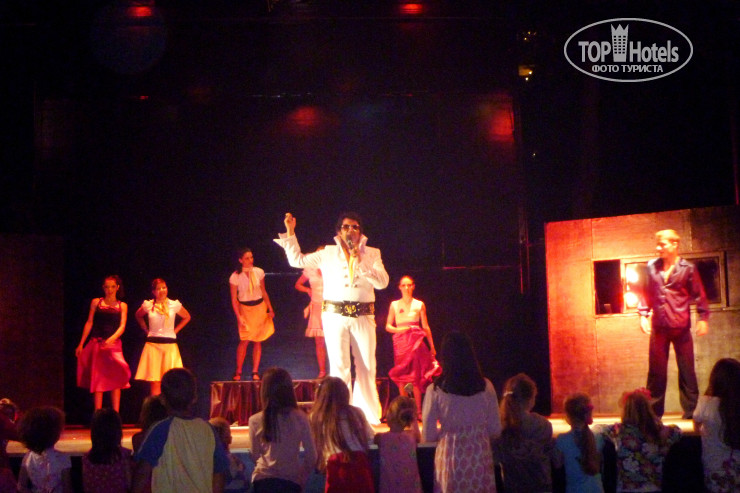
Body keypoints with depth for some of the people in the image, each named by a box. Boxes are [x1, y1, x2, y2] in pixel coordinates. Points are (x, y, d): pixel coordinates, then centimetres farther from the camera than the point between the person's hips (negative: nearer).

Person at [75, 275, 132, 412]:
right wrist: (81, 344, 4)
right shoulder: (96, 302, 9)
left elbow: (122, 326, -1)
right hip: (96, 344, 0)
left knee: (115, 379, -10)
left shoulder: (122, 306, 9)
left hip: (113, 344, 0)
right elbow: (89, 323, 9)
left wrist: (112, 338, -20)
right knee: (97, 380, -1)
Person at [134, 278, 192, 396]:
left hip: (169, 345, 0)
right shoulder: (148, 305, 3)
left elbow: (187, 317, 18)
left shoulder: (174, 305, 1)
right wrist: (146, 330, 12)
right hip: (153, 345, 0)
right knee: (154, 382, -5)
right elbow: (138, 316, 24)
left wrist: (175, 330, 9)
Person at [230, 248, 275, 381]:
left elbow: (263, 292, 9)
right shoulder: (235, 277, -11)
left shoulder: (259, 272, -3)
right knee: (244, 340, -9)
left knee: (258, 340, 2)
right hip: (245, 308, -3)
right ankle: (238, 372, 2)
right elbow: (234, 299, -8)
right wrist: (239, 317, -15)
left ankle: (255, 372, 7)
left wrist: (270, 309, 9)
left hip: (260, 307, 3)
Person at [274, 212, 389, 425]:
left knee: (366, 367, 3)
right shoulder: (328, 253, 11)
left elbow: (382, 282, -3)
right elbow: (297, 260, 16)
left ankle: (369, 416, 12)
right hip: (335, 315, -1)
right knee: (339, 367, -6)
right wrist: (290, 233, 10)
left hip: (363, 317, 1)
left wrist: (361, 262, -10)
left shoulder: (372, 254, 9)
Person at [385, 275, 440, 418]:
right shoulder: (394, 305, 10)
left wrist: (432, 347, 12)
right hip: (400, 341, 1)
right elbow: (388, 326, 10)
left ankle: (418, 410, -5)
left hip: (416, 341, -1)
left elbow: (426, 327, 11)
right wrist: (398, 330, -10)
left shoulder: (419, 304, 10)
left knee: (415, 376, -8)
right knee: (401, 377, -5)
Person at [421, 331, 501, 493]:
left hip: (450, 458, -1)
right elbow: (495, 430, 3)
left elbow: (428, 436, -5)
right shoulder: (485, 386, -3)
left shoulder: (435, 390, -8)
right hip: (480, 458, 2)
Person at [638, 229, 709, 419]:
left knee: (686, 370, 2)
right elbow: (646, 293, 13)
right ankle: (654, 411, 13)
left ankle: (690, 410, 9)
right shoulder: (652, 267, 6)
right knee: (656, 370, 6)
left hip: (681, 327, -3)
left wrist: (703, 318, -5)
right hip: (658, 327, 3)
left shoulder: (687, 268, -2)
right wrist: (643, 314, 4)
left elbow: (699, 295, 1)